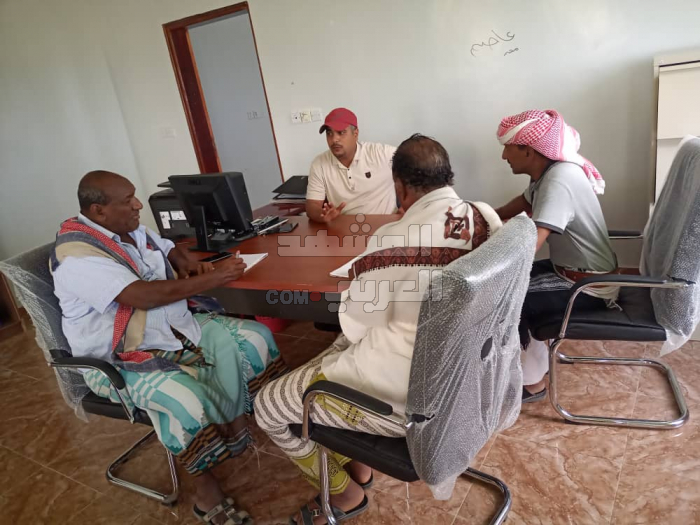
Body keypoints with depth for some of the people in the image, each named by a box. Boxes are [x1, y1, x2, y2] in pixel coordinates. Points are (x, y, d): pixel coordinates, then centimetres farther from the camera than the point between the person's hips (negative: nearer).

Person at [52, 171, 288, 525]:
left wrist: (188, 263, -1)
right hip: (123, 360, -8)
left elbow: (170, 249, 24)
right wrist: (212, 279, -28)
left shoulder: (131, 231, 5)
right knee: (189, 403, -34)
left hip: (178, 329, 9)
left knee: (254, 337, -2)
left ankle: (238, 433, 10)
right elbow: (142, 296, -32)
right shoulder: (76, 255, -21)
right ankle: (206, 494, -9)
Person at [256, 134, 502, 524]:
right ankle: (357, 464, 36)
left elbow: (357, 325, -12)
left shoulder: (394, 240, -26)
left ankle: (346, 494, 29)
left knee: (269, 405, 11)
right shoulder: (488, 218, -5)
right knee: (327, 360, 28)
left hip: (405, 392, -8)